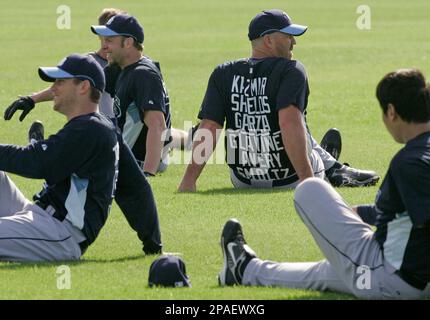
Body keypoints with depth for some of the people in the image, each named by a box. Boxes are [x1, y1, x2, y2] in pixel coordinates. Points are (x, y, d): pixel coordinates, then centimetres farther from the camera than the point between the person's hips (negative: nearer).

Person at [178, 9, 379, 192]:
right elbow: (290, 124, -29)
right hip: (291, 182, -4)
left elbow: (208, 130, -12)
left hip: (243, 183, 4)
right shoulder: (291, 71, -16)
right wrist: (308, 182, -33)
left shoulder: (223, 74, -4)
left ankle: (333, 168, 38)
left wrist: (189, 181, -13)